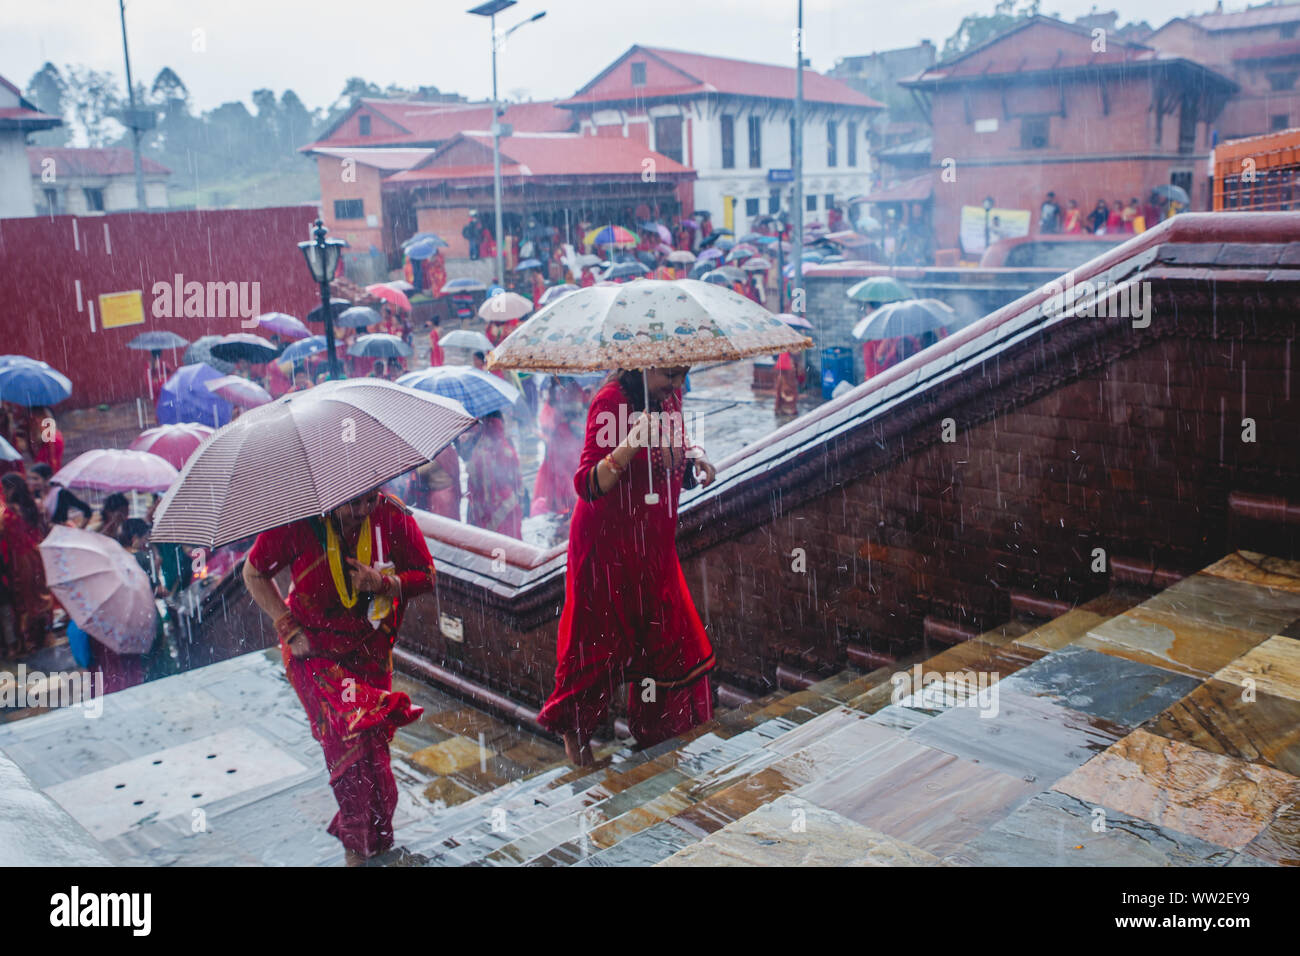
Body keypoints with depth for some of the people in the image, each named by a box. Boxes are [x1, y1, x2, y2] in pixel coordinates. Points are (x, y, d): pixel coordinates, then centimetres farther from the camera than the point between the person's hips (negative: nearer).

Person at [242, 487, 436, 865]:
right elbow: (254, 573, -2)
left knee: (373, 737, 6)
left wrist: (383, 583, -22)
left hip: (371, 651, 2)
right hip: (315, 650, -2)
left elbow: (426, 576, -3)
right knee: (350, 736, -15)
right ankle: (359, 842, 5)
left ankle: (372, 836, 30)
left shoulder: (393, 515, -15)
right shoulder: (297, 519, -18)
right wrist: (289, 628, -9)